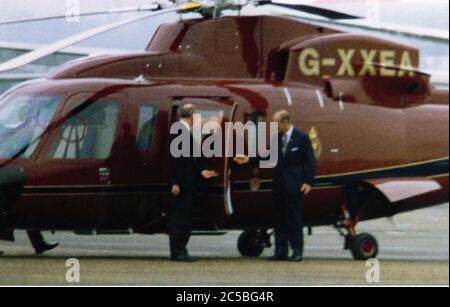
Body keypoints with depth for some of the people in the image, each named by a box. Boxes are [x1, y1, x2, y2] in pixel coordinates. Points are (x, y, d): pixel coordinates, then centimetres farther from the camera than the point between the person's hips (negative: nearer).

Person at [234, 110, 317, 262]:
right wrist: (248, 160, 3)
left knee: (294, 218, -4)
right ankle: (281, 252, 12)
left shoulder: (301, 138, -6)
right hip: (279, 184, 6)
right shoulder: (276, 138, 10)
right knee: (279, 218, 7)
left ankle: (297, 251, 2)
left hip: (294, 185, -6)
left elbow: (310, 161, -6)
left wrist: (308, 182, -13)